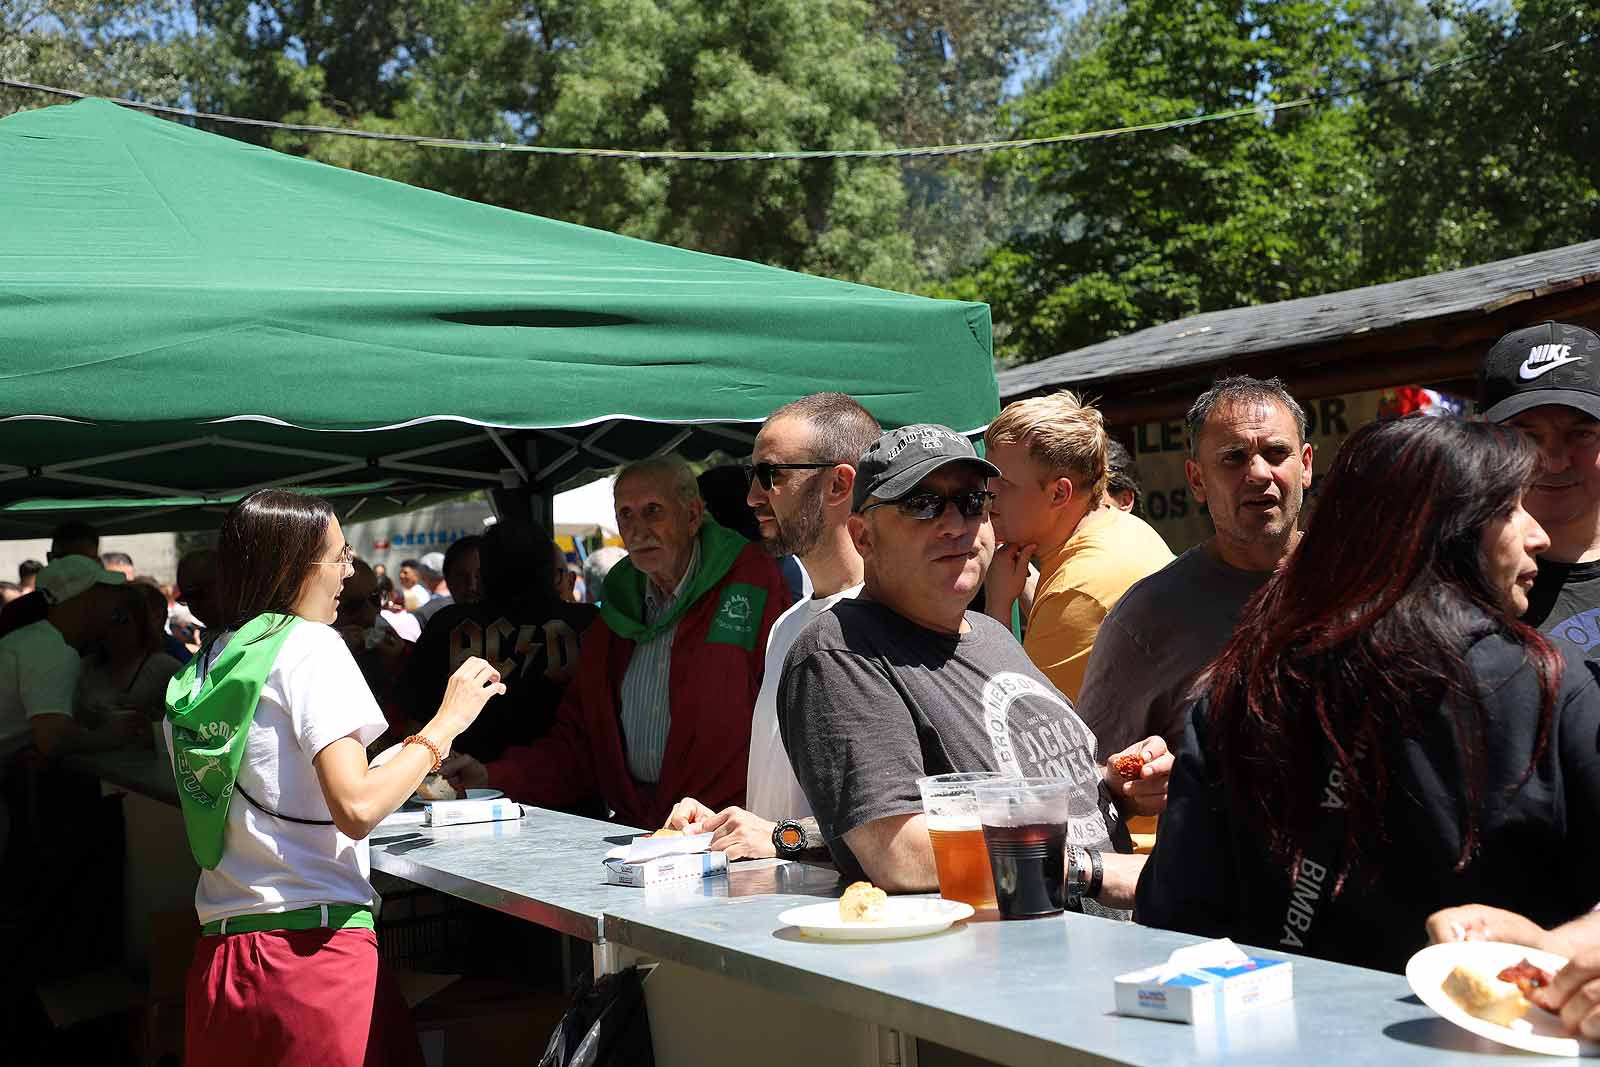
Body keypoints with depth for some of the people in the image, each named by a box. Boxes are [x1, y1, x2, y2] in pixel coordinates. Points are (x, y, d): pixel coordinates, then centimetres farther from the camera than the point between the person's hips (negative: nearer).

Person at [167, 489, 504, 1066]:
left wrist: (407, 767, 27)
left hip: (220, 951, 8)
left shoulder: (203, 667, 13)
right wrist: (445, 724, -8)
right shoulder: (310, 644, -9)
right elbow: (356, 810, -20)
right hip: (313, 946, -8)